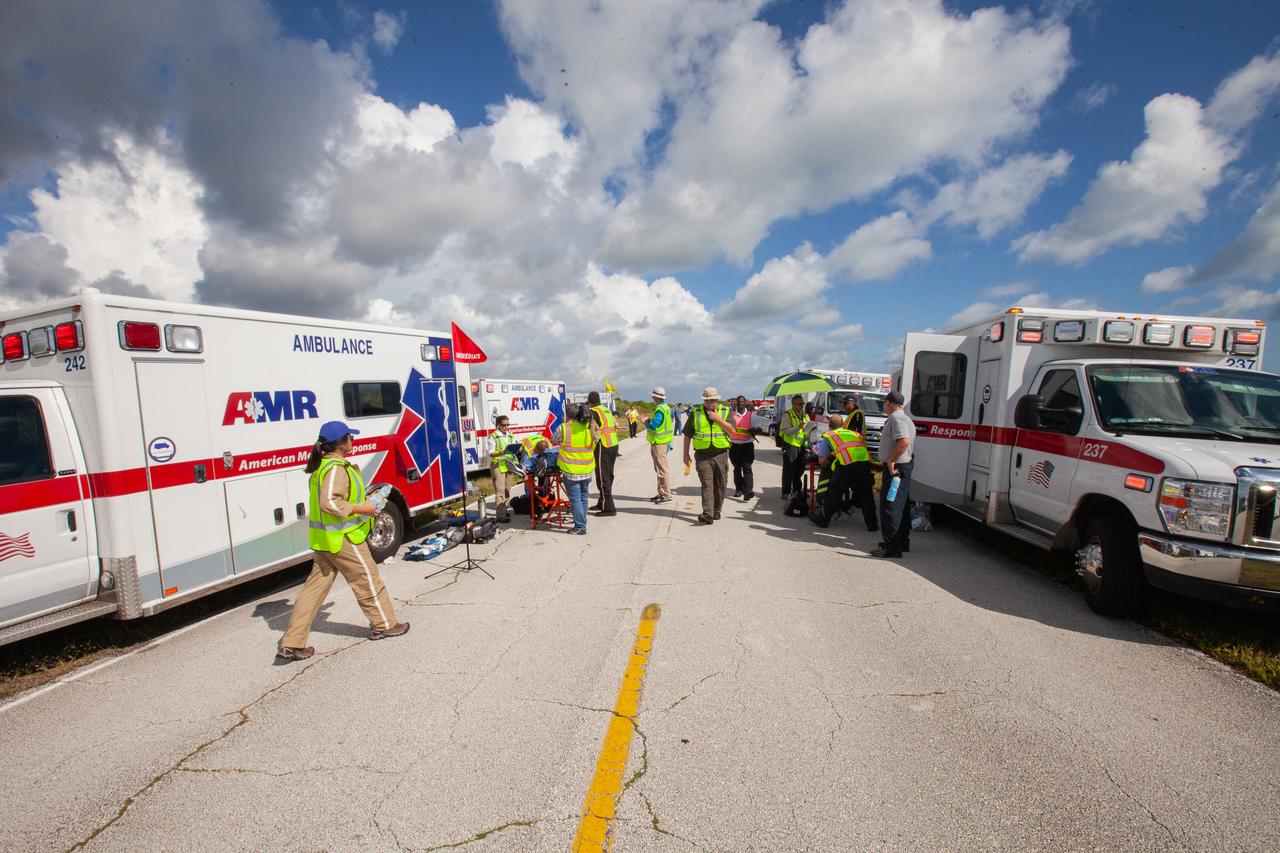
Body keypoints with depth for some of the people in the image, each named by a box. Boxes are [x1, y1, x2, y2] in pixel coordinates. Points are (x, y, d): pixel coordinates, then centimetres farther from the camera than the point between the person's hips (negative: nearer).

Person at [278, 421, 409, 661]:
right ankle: (384, 625, 21)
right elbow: (330, 503, -30)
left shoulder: (321, 465, 11)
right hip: (342, 538, -9)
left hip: (323, 538, 10)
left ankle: (292, 643, 16)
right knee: (368, 581, 6)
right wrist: (361, 509, -21)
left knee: (315, 587, 12)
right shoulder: (336, 468, -20)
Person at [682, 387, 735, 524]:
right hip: (703, 455, -1)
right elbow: (687, 435, 6)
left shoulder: (725, 411, 3)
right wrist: (686, 454, 5)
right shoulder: (696, 413, 2)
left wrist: (718, 419, -16)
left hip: (721, 455, 1)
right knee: (707, 485, -8)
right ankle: (707, 514, -12)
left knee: (719, 485, 9)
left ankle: (717, 510, 25)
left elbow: (732, 430, -9)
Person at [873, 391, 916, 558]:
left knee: (890, 508, -7)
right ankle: (903, 543, 27)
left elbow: (904, 441, -30)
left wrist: (891, 460, -24)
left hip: (895, 468, -11)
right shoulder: (904, 418, 18)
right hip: (904, 468, 11)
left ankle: (892, 547, -4)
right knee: (902, 507, 17)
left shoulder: (896, 418, -16)